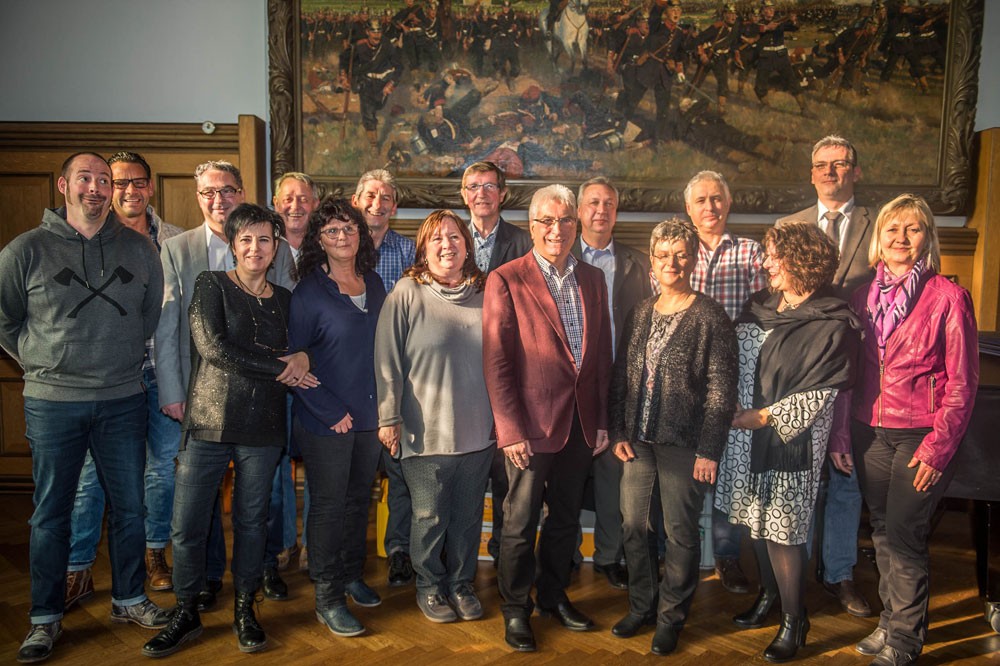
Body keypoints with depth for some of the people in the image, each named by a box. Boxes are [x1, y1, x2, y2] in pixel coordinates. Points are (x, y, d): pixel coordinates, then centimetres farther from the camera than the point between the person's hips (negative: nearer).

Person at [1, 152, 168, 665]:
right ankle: (45, 618, 23)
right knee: (50, 513, 8)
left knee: (129, 505, 11)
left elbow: (154, 312, 15)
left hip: (124, 400, 2)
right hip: (52, 402, -2)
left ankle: (129, 599, 28)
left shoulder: (139, 248, 3)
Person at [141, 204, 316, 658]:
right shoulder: (211, 285, 0)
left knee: (252, 521, 10)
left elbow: (292, 350, 18)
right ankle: (186, 614, 23)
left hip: (263, 427, 3)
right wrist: (279, 369, -11)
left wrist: (302, 357, -8)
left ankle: (245, 611, 27)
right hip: (210, 421, -2)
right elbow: (213, 347, -13)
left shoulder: (283, 299, 11)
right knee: (187, 525, 2)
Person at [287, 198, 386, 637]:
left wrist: (384, 403, 7)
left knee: (359, 498, 16)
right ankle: (327, 597, 17)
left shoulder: (374, 284, 7)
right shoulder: (309, 292, -9)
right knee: (328, 505, 4)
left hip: (368, 416, 5)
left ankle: (351, 576, 33)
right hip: (325, 420, -5)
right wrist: (332, 412, -14)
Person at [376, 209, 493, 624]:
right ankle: (429, 587, 29)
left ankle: (461, 583, 33)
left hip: (477, 430, 4)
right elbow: (387, 361, -6)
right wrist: (389, 418, -9)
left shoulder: (483, 295, 6)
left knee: (468, 514, 14)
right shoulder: (407, 293, -5)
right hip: (426, 430, -3)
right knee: (430, 517, 7)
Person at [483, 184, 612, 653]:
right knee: (521, 522, 7)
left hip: (581, 425, 5)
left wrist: (601, 420, 8)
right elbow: (496, 363, -11)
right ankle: (515, 610, 26)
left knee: (566, 518, 18)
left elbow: (602, 354, 11)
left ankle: (554, 596, 37)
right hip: (531, 425, -5)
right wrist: (510, 430, -14)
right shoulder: (506, 280, -8)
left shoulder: (592, 280, 9)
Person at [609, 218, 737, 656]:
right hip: (638, 441, 5)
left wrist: (709, 450, -12)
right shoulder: (640, 314, 9)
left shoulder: (710, 317, -6)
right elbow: (621, 377, 12)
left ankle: (671, 616, 26)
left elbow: (721, 389, -8)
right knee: (633, 525, 11)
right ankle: (641, 605, 32)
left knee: (680, 533, 6)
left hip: (683, 443, -4)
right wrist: (618, 432, 5)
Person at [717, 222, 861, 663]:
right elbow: (735, 362, 14)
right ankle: (768, 595, 38)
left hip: (789, 440, -6)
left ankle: (794, 621, 19)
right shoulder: (759, 306, 9)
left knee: (783, 532, 0)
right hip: (746, 433, 7)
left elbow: (821, 393, -14)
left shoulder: (832, 323, -12)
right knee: (757, 522, 17)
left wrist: (766, 416, -16)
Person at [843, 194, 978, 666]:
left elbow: (962, 382, -7)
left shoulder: (948, 296, -7)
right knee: (882, 530, 13)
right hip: (870, 432, 5)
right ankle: (891, 619, 30)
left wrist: (938, 446, -12)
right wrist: (841, 433, 8)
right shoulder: (864, 296, 7)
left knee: (904, 534, -2)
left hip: (921, 436, -4)